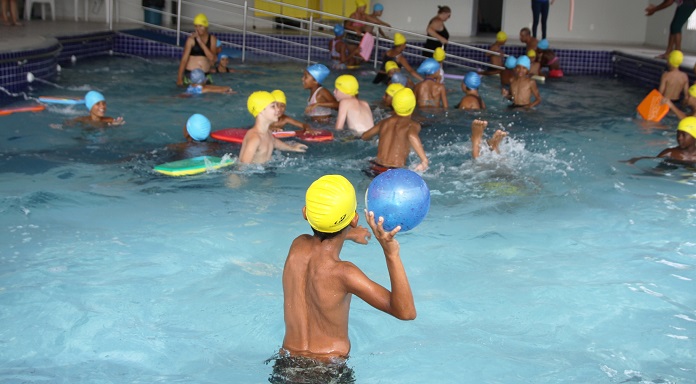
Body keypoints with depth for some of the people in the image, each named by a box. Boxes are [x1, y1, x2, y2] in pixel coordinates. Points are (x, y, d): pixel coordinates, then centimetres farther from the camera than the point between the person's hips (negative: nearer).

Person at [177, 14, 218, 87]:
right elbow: (184, 59, -7)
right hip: (190, 73, -3)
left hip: (205, 74, 3)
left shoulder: (212, 39, 3)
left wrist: (200, 42, -15)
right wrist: (179, 78, -11)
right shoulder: (191, 39, -6)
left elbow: (212, 58, -10)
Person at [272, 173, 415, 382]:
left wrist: (348, 235, 41)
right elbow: (406, 312, -24)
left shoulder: (298, 246, -4)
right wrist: (391, 253, -32)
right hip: (329, 372, -6)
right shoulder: (342, 273, -22)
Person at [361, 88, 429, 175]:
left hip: (375, 168, 6)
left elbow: (364, 136, 24)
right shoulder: (413, 125, -5)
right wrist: (424, 160, -35)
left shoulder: (385, 122, 12)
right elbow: (412, 136, -30)